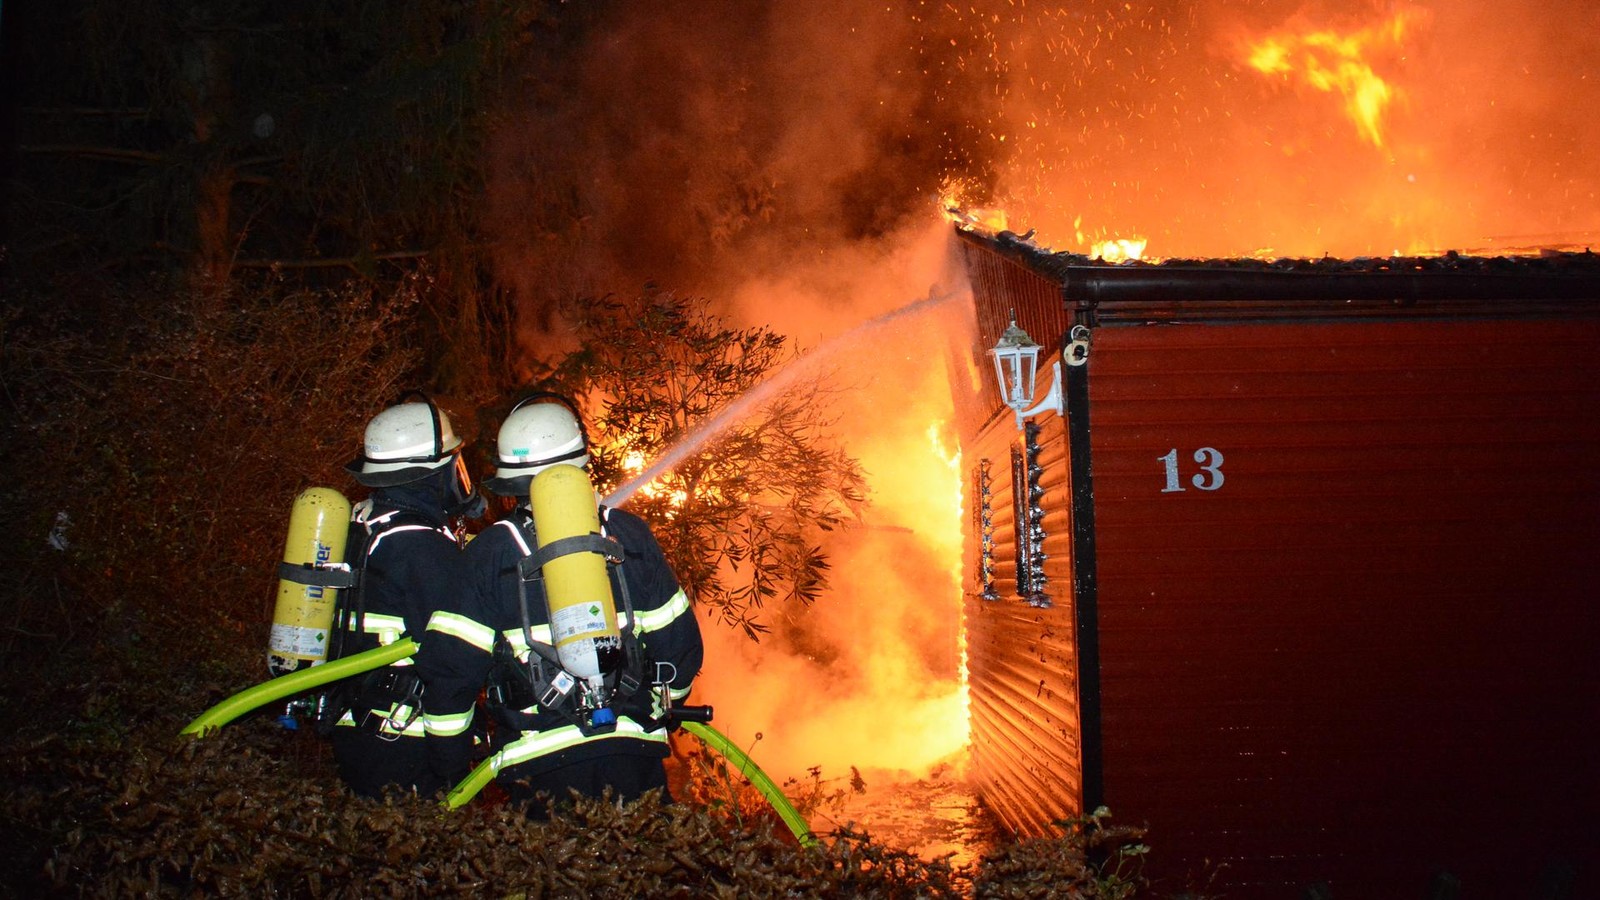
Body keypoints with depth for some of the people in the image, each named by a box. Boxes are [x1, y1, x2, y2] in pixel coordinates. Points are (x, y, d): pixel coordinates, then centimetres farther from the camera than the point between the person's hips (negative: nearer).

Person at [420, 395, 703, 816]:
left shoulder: (487, 551, -3)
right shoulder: (628, 533, 2)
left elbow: (450, 664, -4)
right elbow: (679, 642, 4)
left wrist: (450, 766, 8)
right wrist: (658, 706, 22)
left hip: (540, 762, -1)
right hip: (632, 750, 1)